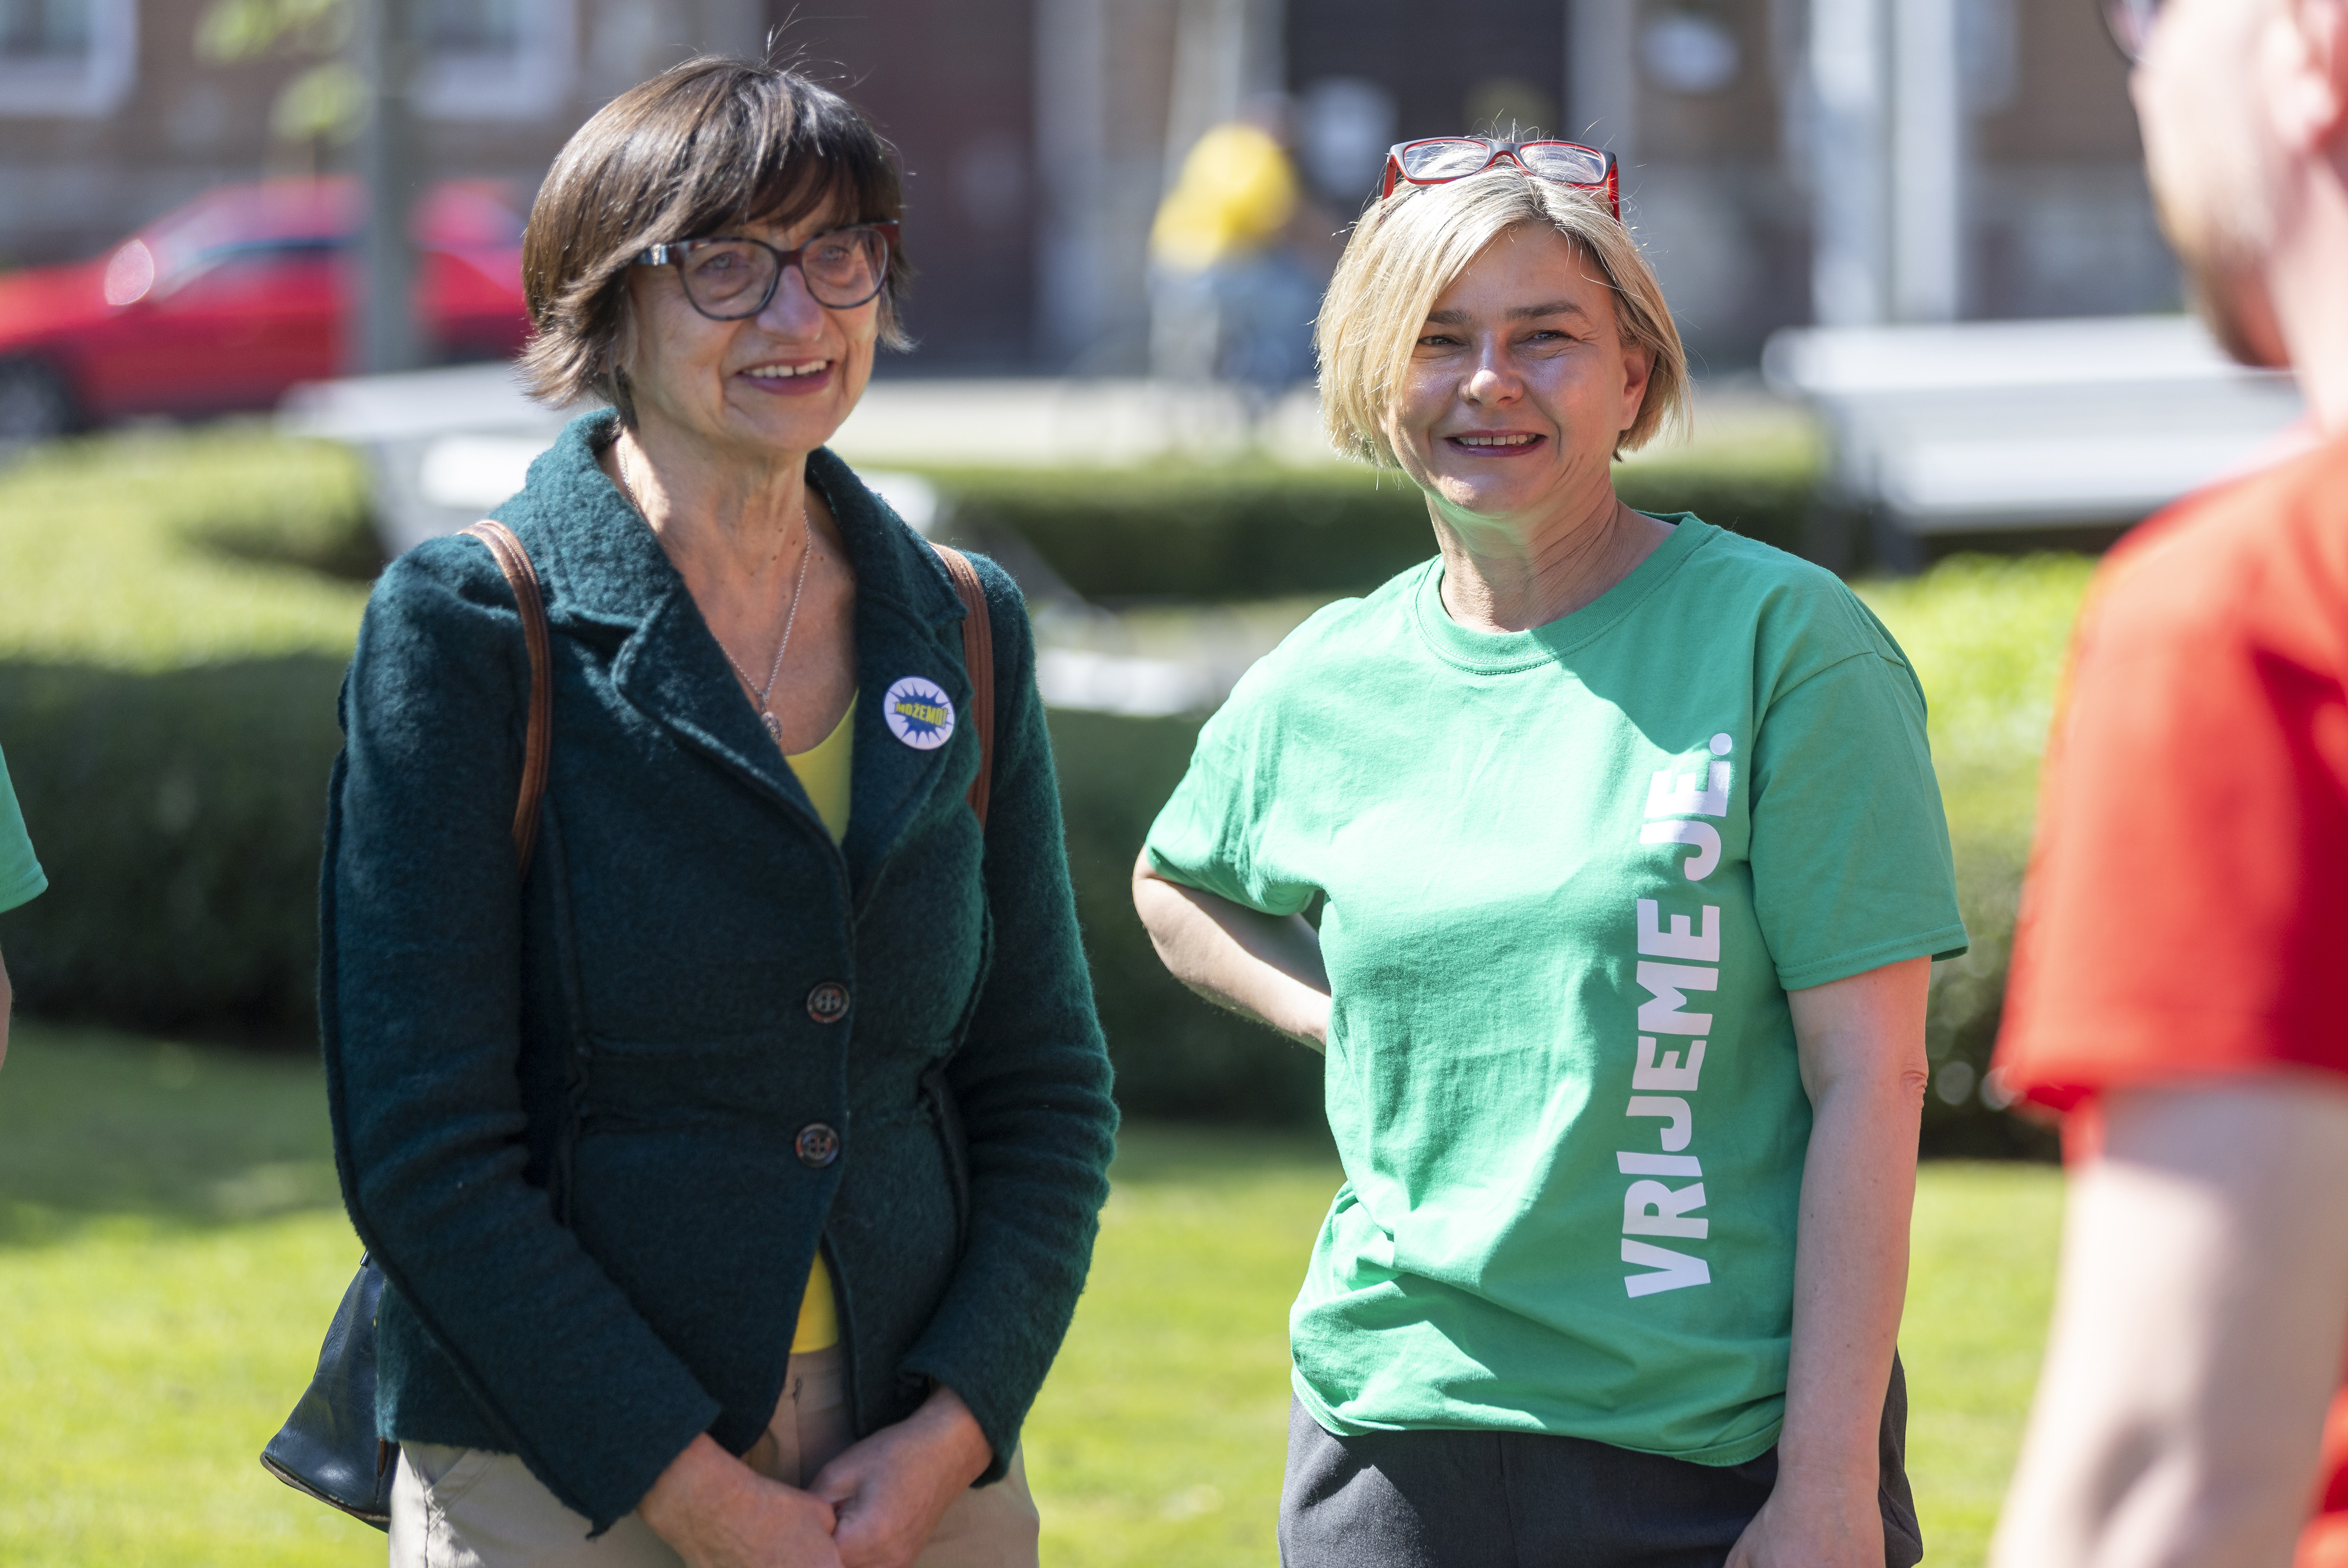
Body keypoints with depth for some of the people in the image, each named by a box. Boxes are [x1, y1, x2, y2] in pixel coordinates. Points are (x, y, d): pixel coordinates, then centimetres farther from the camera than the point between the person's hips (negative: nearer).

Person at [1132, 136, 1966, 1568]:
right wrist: (1342, 1017, 9)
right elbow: (1176, 884, 29)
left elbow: (1871, 1076, -8)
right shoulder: (1320, 691, 8)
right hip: (1393, 1439, 3)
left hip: (1728, 1453, -3)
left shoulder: (1784, 642, -4)